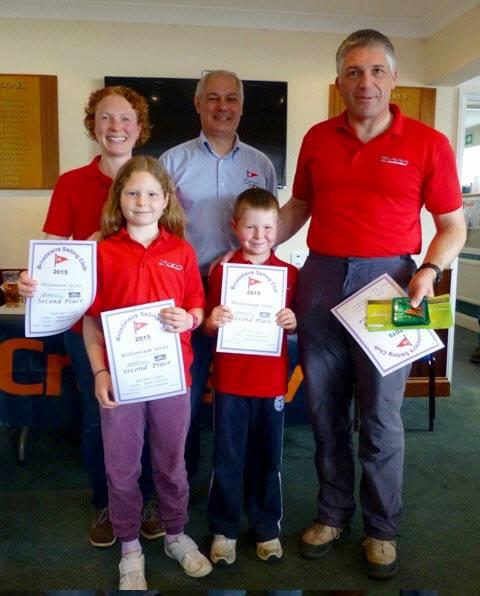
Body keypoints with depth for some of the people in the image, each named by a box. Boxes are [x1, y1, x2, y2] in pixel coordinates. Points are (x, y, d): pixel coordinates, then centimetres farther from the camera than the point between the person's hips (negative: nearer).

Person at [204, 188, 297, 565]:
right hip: (230, 380, -1)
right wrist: (212, 321, -19)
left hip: (272, 381, 1)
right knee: (227, 458, 10)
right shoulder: (222, 270, -2)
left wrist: (293, 322, -13)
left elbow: (296, 326, 8)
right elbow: (209, 327, 2)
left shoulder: (289, 273, 1)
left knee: (267, 458, 14)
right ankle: (224, 529, 28)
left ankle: (267, 527, 33)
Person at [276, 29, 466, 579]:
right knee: (324, 409, 12)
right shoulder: (317, 139, 7)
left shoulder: (427, 143, -2)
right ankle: (332, 513, 32)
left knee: (380, 416, 6)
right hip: (320, 277, 3)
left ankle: (382, 528, 28)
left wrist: (428, 271, -15)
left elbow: (452, 226, 3)